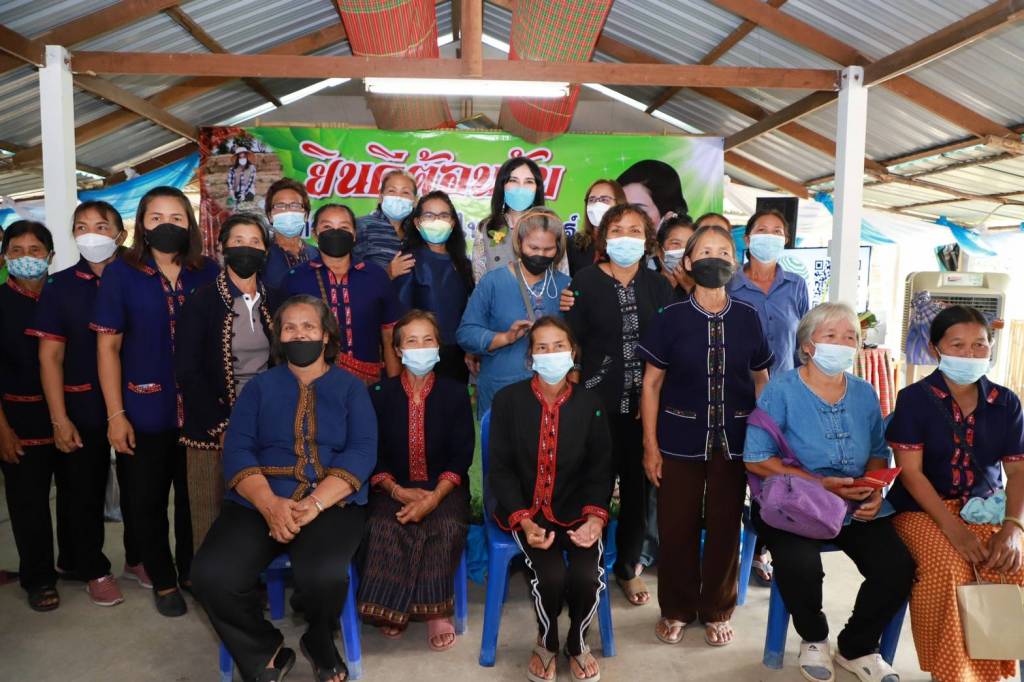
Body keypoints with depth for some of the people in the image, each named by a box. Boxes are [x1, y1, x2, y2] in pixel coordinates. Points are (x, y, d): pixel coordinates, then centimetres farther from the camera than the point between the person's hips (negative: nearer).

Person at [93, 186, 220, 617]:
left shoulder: (208, 273, 3)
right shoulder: (120, 274, -2)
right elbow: (108, 347, -2)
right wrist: (116, 414, -6)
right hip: (146, 411, -1)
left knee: (195, 497, 12)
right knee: (148, 501, 11)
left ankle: (192, 572, 33)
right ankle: (163, 582, 30)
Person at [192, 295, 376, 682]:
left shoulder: (351, 388, 10)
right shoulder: (259, 386, 15)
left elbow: (362, 452, -3)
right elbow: (237, 450, 2)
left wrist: (314, 504, -18)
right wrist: (271, 504, -16)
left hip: (333, 503, -2)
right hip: (259, 504, 2)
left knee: (323, 575, -31)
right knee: (212, 575, -24)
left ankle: (320, 643, 6)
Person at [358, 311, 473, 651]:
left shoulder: (455, 392, 2)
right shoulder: (380, 394, 4)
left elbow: (461, 455, -4)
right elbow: (373, 456, 1)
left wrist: (434, 496, -19)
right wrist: (398, 491, -17)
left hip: (443, 487, 0)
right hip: (394, 488, 1)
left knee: (448, 526, -31)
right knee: (383, 526, -30)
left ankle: (436, 609, -13)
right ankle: (392, 605, -11)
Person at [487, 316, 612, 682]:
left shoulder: (590, 403, 2)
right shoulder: (508, 399, -4)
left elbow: (601, 469, 3)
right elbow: (501, 468, -5)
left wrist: (596, 516, -15)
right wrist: (523, 521, -18)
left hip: (576, 509, 2)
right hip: (525, 509, -2)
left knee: (588, 576, -23)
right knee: (551, 575, -25)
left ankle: (577, 644, 14)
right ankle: (546, 643, 11)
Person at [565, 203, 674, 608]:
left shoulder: (658, 286, 6)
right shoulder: (585, 281, -1)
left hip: (646, 404, 3)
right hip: (599, 403, -2)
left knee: (638, 485, 11)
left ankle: (628, 567, 30)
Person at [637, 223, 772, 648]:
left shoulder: (747, 318, 2)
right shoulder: (671, 318, -4)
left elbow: (761, 380, 10)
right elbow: (651, 383, -2)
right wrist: (650, 445, -5)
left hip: (733, 439, 2)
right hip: (681, 438, -1)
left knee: (726, 526, 11)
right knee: (676, 526, 6)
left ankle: (717, 611, 31)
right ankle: (677, 609, 27)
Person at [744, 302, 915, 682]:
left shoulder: (864, 393, 8)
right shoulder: (782, 390, -8)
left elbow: (878, 454, 17)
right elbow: (756, 459, -12)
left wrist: (875, 489, -5)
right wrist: (820, 484, -17)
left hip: (858, 508, 5)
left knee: (898, 566, -17)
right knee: (801, 562, -32)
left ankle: (857, 648, 13)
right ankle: (813, 639, 5)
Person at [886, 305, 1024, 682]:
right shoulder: (914, 399, -6)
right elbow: (911, 473, -11)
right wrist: (954, 529, -21)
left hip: (985, 508, 4)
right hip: (924, 509, -3)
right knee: (947, 570, -30)